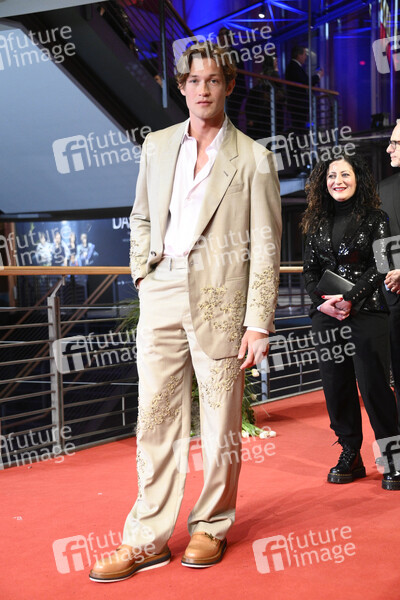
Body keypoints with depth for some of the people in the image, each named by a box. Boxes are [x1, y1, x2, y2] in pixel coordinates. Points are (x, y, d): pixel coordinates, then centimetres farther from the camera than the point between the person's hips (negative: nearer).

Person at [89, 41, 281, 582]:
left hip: (220, 296, -3)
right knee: (156, 417, 4)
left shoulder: (253, 158, 1)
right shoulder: (157, 145, 14)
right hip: (162, 293, 3)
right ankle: (147, 539, 14)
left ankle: (212, 527, 24)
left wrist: (258, 323, -7)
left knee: (221, 422, 5)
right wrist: (142, 272, 6)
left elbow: (265, 247, -2)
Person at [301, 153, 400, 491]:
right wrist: (324, 301, -6)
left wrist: (349, 299, -14)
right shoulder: (318, 223, 13)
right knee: (336, 387, 5)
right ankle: (350, 456, 17)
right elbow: (310, 270, 11)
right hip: (326, 316, 4)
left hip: (366, 313, -4)